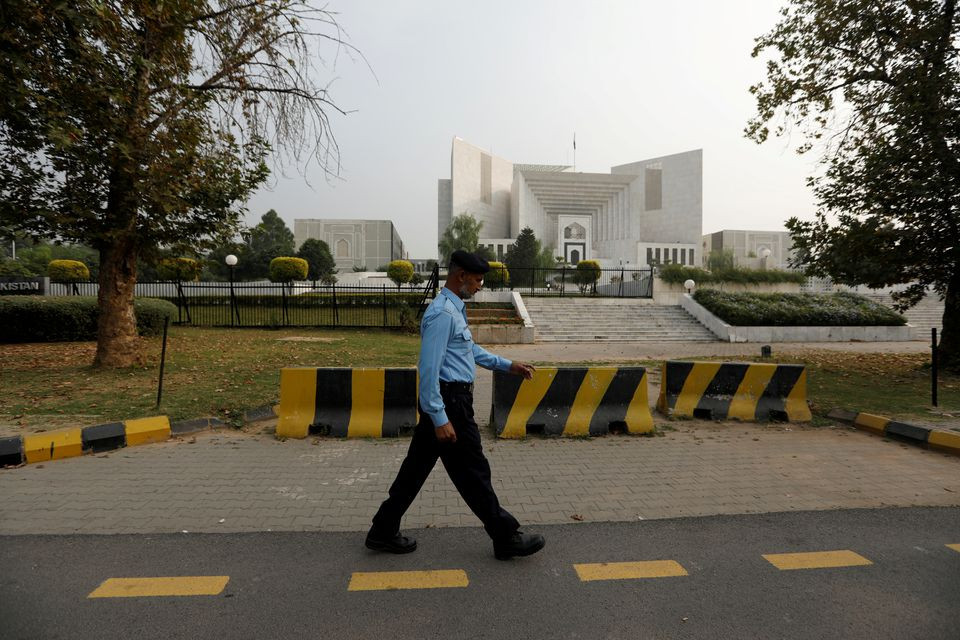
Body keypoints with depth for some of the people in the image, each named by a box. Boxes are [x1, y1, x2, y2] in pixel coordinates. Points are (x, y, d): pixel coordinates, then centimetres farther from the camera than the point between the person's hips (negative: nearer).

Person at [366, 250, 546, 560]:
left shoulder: (454, 309, 14)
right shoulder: (442, 313, -19)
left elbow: (471, 350, 26)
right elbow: (429, 368, -24)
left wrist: (508, 365, 24)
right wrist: (440, 418, -24)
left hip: (439, 403, 10)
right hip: (448, 403, -10)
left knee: (417, 467, 16)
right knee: (473, 473, 2)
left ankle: (384, 531, 28)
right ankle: (506, 538, 18)